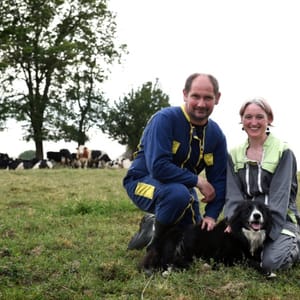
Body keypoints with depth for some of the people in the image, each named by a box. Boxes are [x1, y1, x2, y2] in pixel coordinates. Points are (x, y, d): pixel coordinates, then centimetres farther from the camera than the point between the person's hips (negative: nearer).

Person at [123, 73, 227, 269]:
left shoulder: (216, 135, -4)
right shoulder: (165, 119, -24)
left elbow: (219, 180, -2)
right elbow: (158, 167, -33)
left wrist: (211, 215, -14)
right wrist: (198, 181, -27)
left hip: (182, 186, 7)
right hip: (144, 181, -6)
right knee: (178, 193, -37)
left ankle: (153, 224, 27)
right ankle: (154, 238, -10)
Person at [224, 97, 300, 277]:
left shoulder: (283, 152, -4)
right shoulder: (234, 155, 9)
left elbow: (280, 194, -12)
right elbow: (233, 194, 1)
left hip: (280, 219, -3)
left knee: (270, 262, -27)